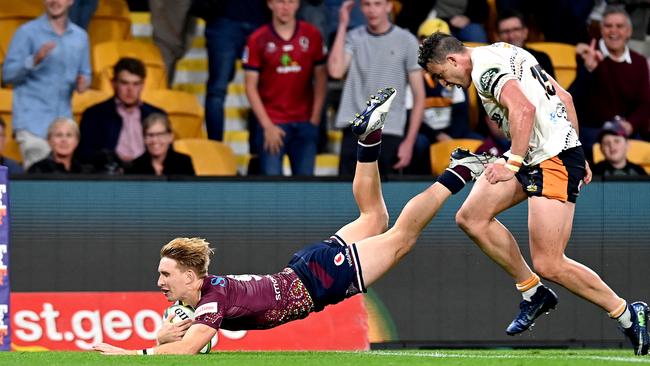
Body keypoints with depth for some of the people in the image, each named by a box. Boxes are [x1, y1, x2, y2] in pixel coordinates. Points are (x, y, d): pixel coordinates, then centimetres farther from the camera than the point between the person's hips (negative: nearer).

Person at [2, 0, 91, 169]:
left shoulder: (80, 36, 13)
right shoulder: (27, 32, -1)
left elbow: (85, 73, 21)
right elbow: (8, 74, -5)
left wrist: (83, 82, -4)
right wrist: (35, 60, -22)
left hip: (63, 121, 4)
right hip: (33, 121, -4)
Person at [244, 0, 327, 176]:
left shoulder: (312, 36, 3)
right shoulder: (258, 40, -2)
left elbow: (320, 78, 8)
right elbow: (251, 86, -2)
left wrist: (315, 119, 0)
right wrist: (267, 125, -8)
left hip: (305, 123, 2)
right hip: (273, 123, -2)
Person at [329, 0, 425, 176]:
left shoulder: (406, 41, 2)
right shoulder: (353, 38, 7)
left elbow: (419, 96, 3)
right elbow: (335, 71, -12)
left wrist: (409, 142, -5)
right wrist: (343, 25, -5)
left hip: (390, 134, -1)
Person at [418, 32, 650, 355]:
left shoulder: (485, 68, -12)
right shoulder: (503, 54, 18)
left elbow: (523, 108, -29)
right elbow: (563, 96, 20)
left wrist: (512, 164, -27)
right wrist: (577, 157, 22)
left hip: (554, 160, -11)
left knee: (548, 265, -12)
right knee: (471, 218, 6)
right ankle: (534, 293, 13)